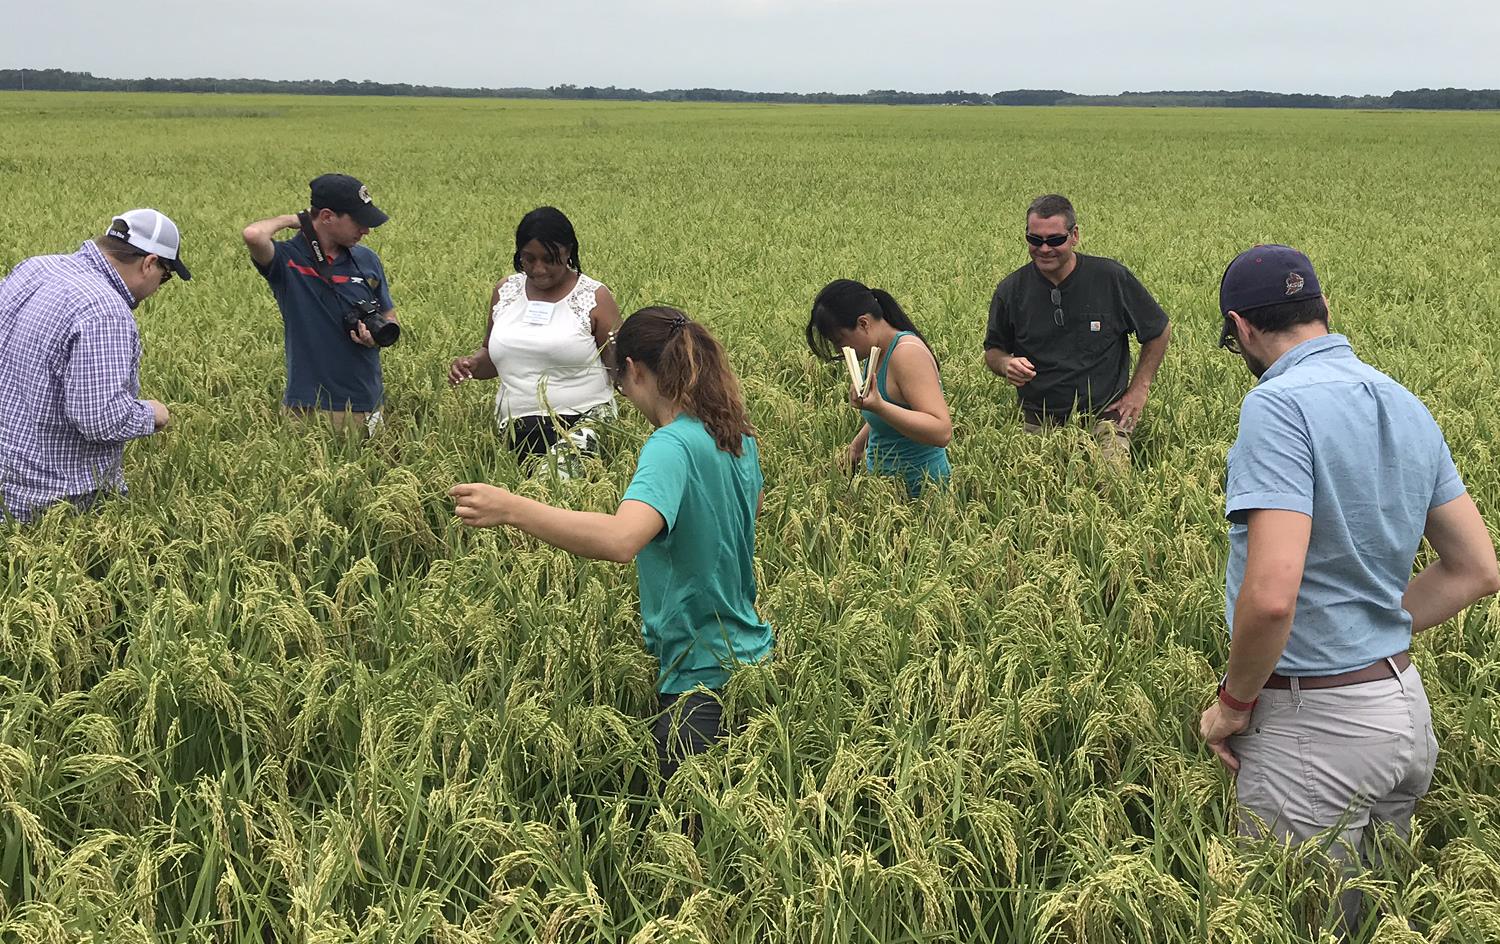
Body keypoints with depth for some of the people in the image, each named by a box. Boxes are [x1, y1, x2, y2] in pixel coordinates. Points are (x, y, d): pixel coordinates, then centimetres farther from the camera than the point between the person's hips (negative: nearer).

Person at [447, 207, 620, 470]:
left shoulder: (594, 298, 2)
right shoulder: (505, 291, 14)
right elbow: (491, 355, 24)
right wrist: (471, 364, 3)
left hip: (582, 425, -3)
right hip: (515, 430, 4)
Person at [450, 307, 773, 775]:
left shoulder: (672, 446, -23)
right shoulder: (738, 437, 4)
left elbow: (621, 539, -42)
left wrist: (510, 508, -42)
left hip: (703, 673, -9)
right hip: (747, 651, 9)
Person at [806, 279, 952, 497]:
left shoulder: (908, 354, -21)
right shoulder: (880, 354, 7)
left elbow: (942, 431, -30)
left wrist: (879, 407, -39)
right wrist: (858, 444, 18)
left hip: (917, 488, -9)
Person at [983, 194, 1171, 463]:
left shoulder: (1112, 277, -4)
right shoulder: (1010, 290, -1)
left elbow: (1159, 332, 9)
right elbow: (992, 350, 14)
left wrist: (1139, 389, 3)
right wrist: (1006, 364, -10)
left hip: (1104, 415, -2)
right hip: (1039, 425, 2)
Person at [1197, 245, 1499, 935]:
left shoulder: (1280, 404, -19)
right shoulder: (1407, 406, 8)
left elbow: (1272, 593, -28)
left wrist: (1234, 703, -13)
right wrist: (1373, 632, 13)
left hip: (1315, 725, -9)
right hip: (1407, 708, 9)